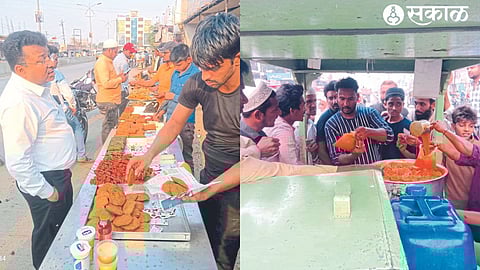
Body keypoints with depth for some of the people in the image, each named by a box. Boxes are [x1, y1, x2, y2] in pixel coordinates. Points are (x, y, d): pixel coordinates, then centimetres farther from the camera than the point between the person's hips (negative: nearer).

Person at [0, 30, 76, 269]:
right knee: (48, 235, 11)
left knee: (64, 226, 27)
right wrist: (46, 192, -21)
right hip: (45, 182, -10)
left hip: (59, 174, 10)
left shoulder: (37, 88, 3)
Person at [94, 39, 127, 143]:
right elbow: (106, 83, -26)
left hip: (112, 100, 11)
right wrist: (120, 79, -16)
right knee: (108, 127, -2)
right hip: (107, 102, -11)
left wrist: (118, 76, 9)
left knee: (113, 125, 18)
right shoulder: (102, 63, -18)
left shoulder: (107, 62, 16)